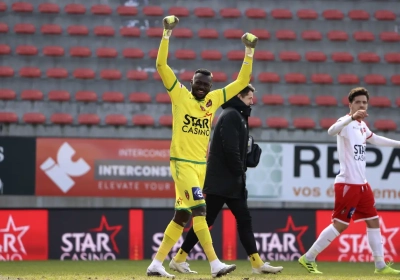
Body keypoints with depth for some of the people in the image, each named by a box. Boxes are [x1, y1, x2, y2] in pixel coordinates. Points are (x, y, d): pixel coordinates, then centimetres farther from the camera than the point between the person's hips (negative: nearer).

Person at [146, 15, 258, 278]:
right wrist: (167, 34, -17)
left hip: (201, 166, 7)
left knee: (182, 216, 7)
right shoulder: (180, 95, -3)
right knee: (199, 210, -16)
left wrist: (249, 52, 7)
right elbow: (161, 65, -10)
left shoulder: (214, 99, 10)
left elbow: (242, 81, 14)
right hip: (182, 163, -7)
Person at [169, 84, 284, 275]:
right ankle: (179, 259, -1)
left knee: (244, 220, 5)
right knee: (205, 221, -7)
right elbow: (230, 148, -21)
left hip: (231, 182, 10)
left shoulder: (238, 116, 19)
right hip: (221, 181, -10)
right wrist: (239, 171, -13)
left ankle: (257, 264, 3)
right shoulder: (231, 115, -11)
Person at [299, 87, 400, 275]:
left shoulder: (362, 125, 13)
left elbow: (373, 139, 33)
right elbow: (331, 131, -37)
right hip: (347, 183, -9)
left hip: (362, 184, 9)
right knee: (340, 224, -8)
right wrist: (352, 117, -51)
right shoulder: (346, 122, -13)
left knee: (373, 221, 10)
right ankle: (308, 258, 1)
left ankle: (380, 266, 17)